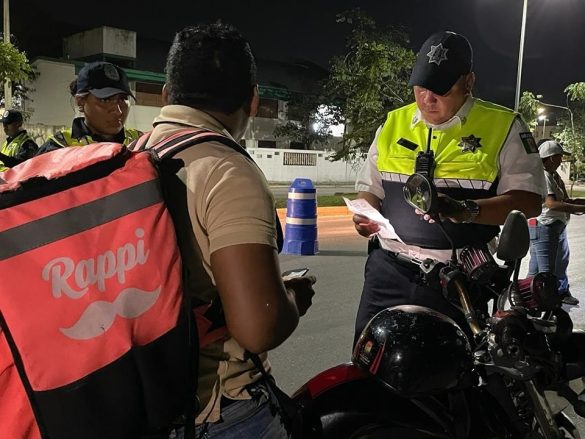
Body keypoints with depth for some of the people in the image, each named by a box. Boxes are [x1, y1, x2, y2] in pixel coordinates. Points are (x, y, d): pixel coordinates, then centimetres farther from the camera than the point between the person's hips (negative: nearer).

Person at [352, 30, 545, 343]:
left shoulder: (503, 126, -1)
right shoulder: (393, 123, 10)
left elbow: (529, 200, -7)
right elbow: (369, 187, 18)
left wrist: (465, 211, -23)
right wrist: (365, 214, -5)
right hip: (389, 267, 3)